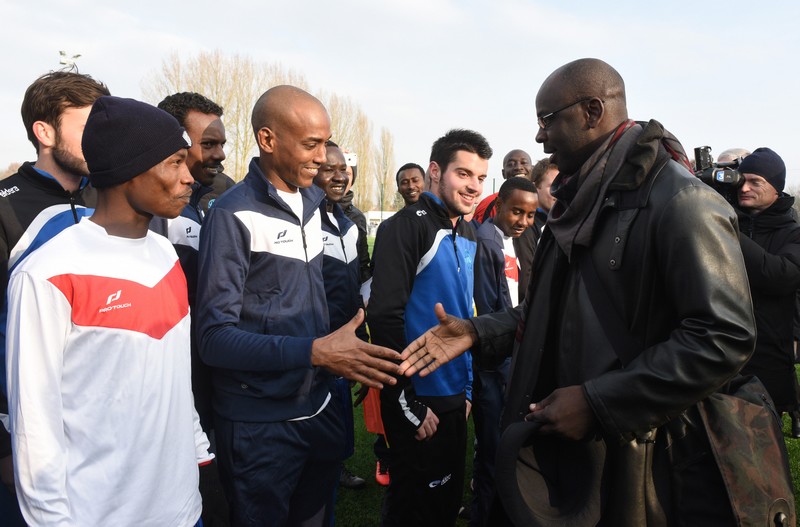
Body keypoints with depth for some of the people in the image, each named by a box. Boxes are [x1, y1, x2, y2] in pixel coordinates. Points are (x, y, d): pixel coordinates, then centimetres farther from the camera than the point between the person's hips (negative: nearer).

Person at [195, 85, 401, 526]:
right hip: (258, 425, -6)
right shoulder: (233, 216, -16)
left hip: (320, 408, 7)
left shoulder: (312, 201, 6)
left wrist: (337, 348, 3)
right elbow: (214, 337, -21)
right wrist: (315, 352, -29)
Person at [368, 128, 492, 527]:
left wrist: (468, 389, 13)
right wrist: (408, 404, -18)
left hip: (456, 399, 7)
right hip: (418, 403, -7)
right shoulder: (406, 227, -15)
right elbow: (384, 318, -21)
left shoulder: (469, 237, 9)